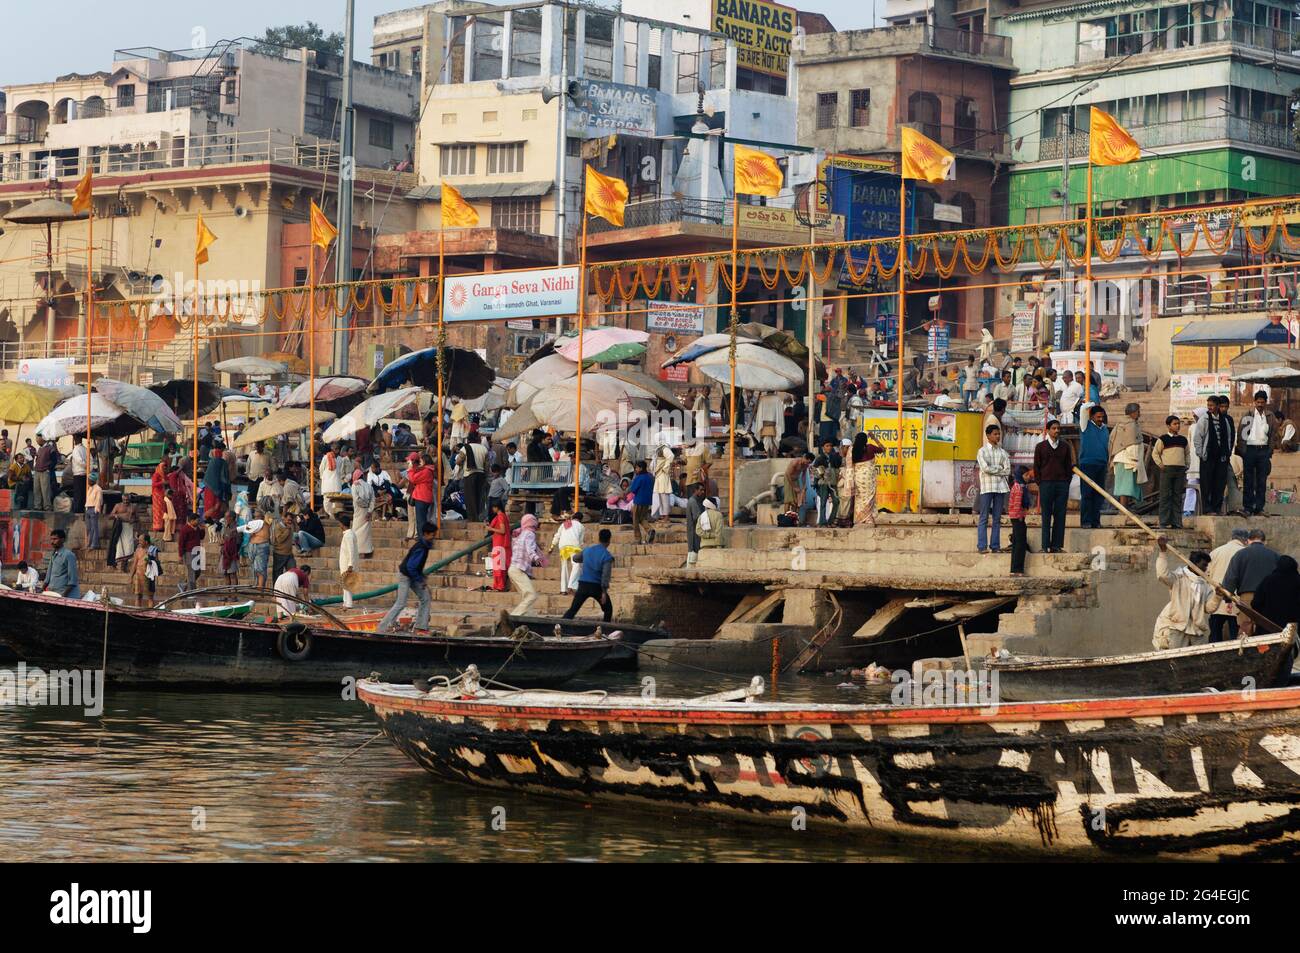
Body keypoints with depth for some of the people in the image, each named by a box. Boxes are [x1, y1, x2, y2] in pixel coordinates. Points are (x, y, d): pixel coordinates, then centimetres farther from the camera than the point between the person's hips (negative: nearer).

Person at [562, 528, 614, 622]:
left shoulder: (587, 550, 6)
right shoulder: (607, 556, -9)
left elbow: (575, 558, 24)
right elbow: (606, 575, -17)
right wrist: (604, 592, -17)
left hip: (583, 585, 4)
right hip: (597, 586, -3)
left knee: (573, 609, 4)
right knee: (608, 609, 16)